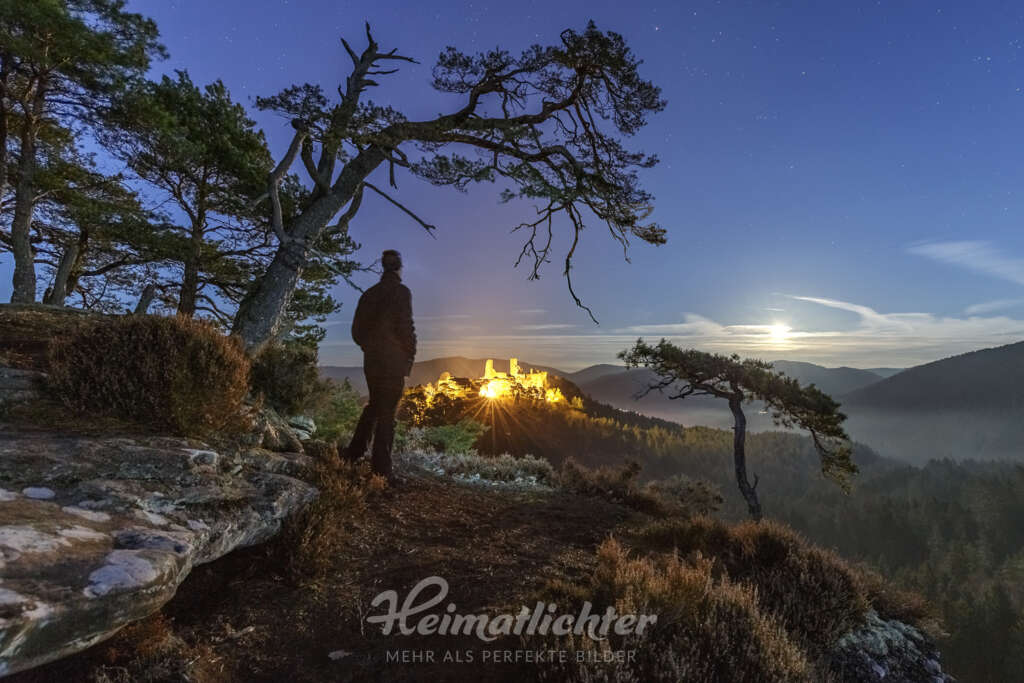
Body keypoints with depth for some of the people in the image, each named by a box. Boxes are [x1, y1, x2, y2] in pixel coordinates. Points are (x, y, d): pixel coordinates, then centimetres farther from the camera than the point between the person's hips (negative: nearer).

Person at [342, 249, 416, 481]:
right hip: (393, 360, -6)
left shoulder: (369, 293, 10)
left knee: (374, 405, 21)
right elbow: (405, 326, -15)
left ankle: (354, 453, 23)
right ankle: (381, 468, 1)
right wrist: (410, 355, -3)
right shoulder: (401, 292, -8)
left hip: (371, 360, 6)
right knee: (387, 412, -2)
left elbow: (357, 329, 11)